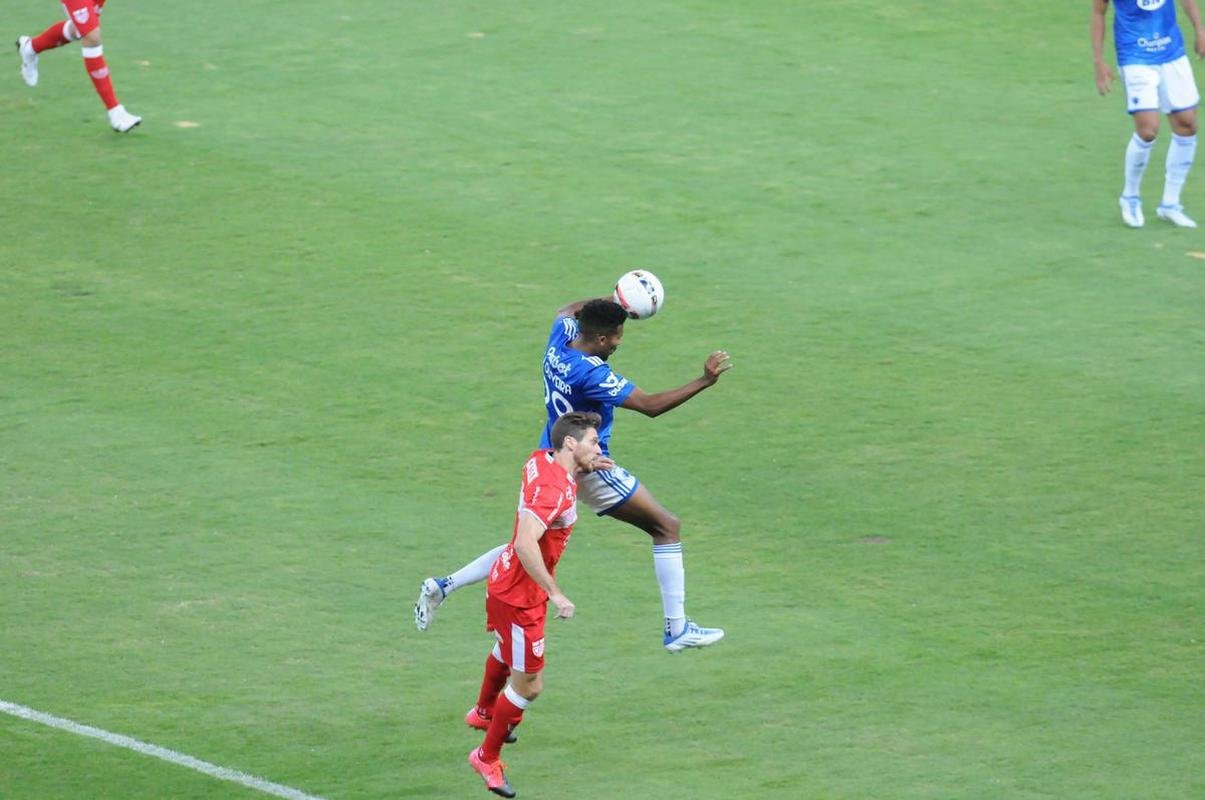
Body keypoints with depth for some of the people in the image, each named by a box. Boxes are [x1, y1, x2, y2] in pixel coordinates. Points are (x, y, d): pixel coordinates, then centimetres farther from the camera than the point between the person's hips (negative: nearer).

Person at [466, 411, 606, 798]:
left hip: (505, 581, 10)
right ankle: (487, 758, 17)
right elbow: (526, 544, -41)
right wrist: (555, 593, -38)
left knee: (506, 649, 36)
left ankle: (483, 712, 63)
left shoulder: (541, 459, -4)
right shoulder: (552, 490, -31)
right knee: (528, 685, 0)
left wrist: (586, 467, 10)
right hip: (520, 597, -10)